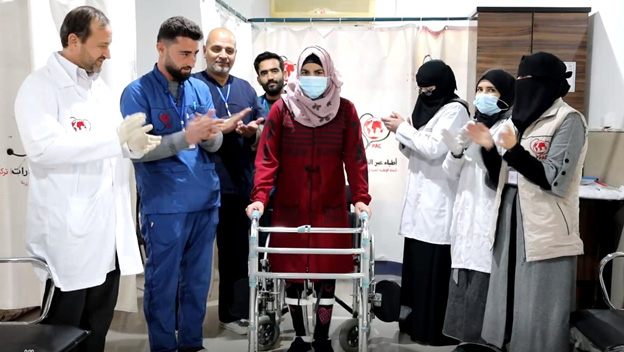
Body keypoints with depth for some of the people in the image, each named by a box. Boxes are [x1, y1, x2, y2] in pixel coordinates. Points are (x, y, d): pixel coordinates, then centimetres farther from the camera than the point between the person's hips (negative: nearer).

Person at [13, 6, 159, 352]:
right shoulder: (39, 86, -9)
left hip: (109, 231, 7)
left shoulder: (98, 85, 14)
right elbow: (43, 147, -25)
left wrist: (135, 144, -1)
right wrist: (117, 138, -26)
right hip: (68, 235, -7)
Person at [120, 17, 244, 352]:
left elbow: (215, 144, 3)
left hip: (206, 202, 5)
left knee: (198, 280, 15)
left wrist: (209, 133, -20)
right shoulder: (137, 92, -6)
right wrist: (186, 137, -25)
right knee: (162, 283, 7)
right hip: (165, 207, -5)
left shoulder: (200, 89, 8)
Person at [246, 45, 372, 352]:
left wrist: (360, 197, -11)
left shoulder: (345, 110, 1)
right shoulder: (282, 108, -1)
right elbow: (267, 157, -5)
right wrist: (259, 197, -16)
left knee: (327, 271, 5)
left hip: (330, 207, 0)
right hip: (289, 207, 0)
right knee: (291, 271, 6)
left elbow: (355, 158, -1)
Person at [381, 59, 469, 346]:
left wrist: (403, 129, -8)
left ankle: (437, 330, 5)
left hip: (439, 201, -8)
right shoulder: (427, 108, 19)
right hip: (420, 198, 8)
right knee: (416, 264, 11)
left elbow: (433, 149, -17)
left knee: (434, 268, -5)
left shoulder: (455, 110, -6)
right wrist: (400, 133, 3)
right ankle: (416, 323, 21)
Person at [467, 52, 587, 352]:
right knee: (510, 302, 13)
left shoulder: (568, 121, -7)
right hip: (510, 221, 7)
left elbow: (556, 179, -14)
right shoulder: (521, 119, 15)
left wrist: (515, 151, -20)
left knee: (539, 311, -1)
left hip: (545, 231, -7)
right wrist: (490, 149, 0)